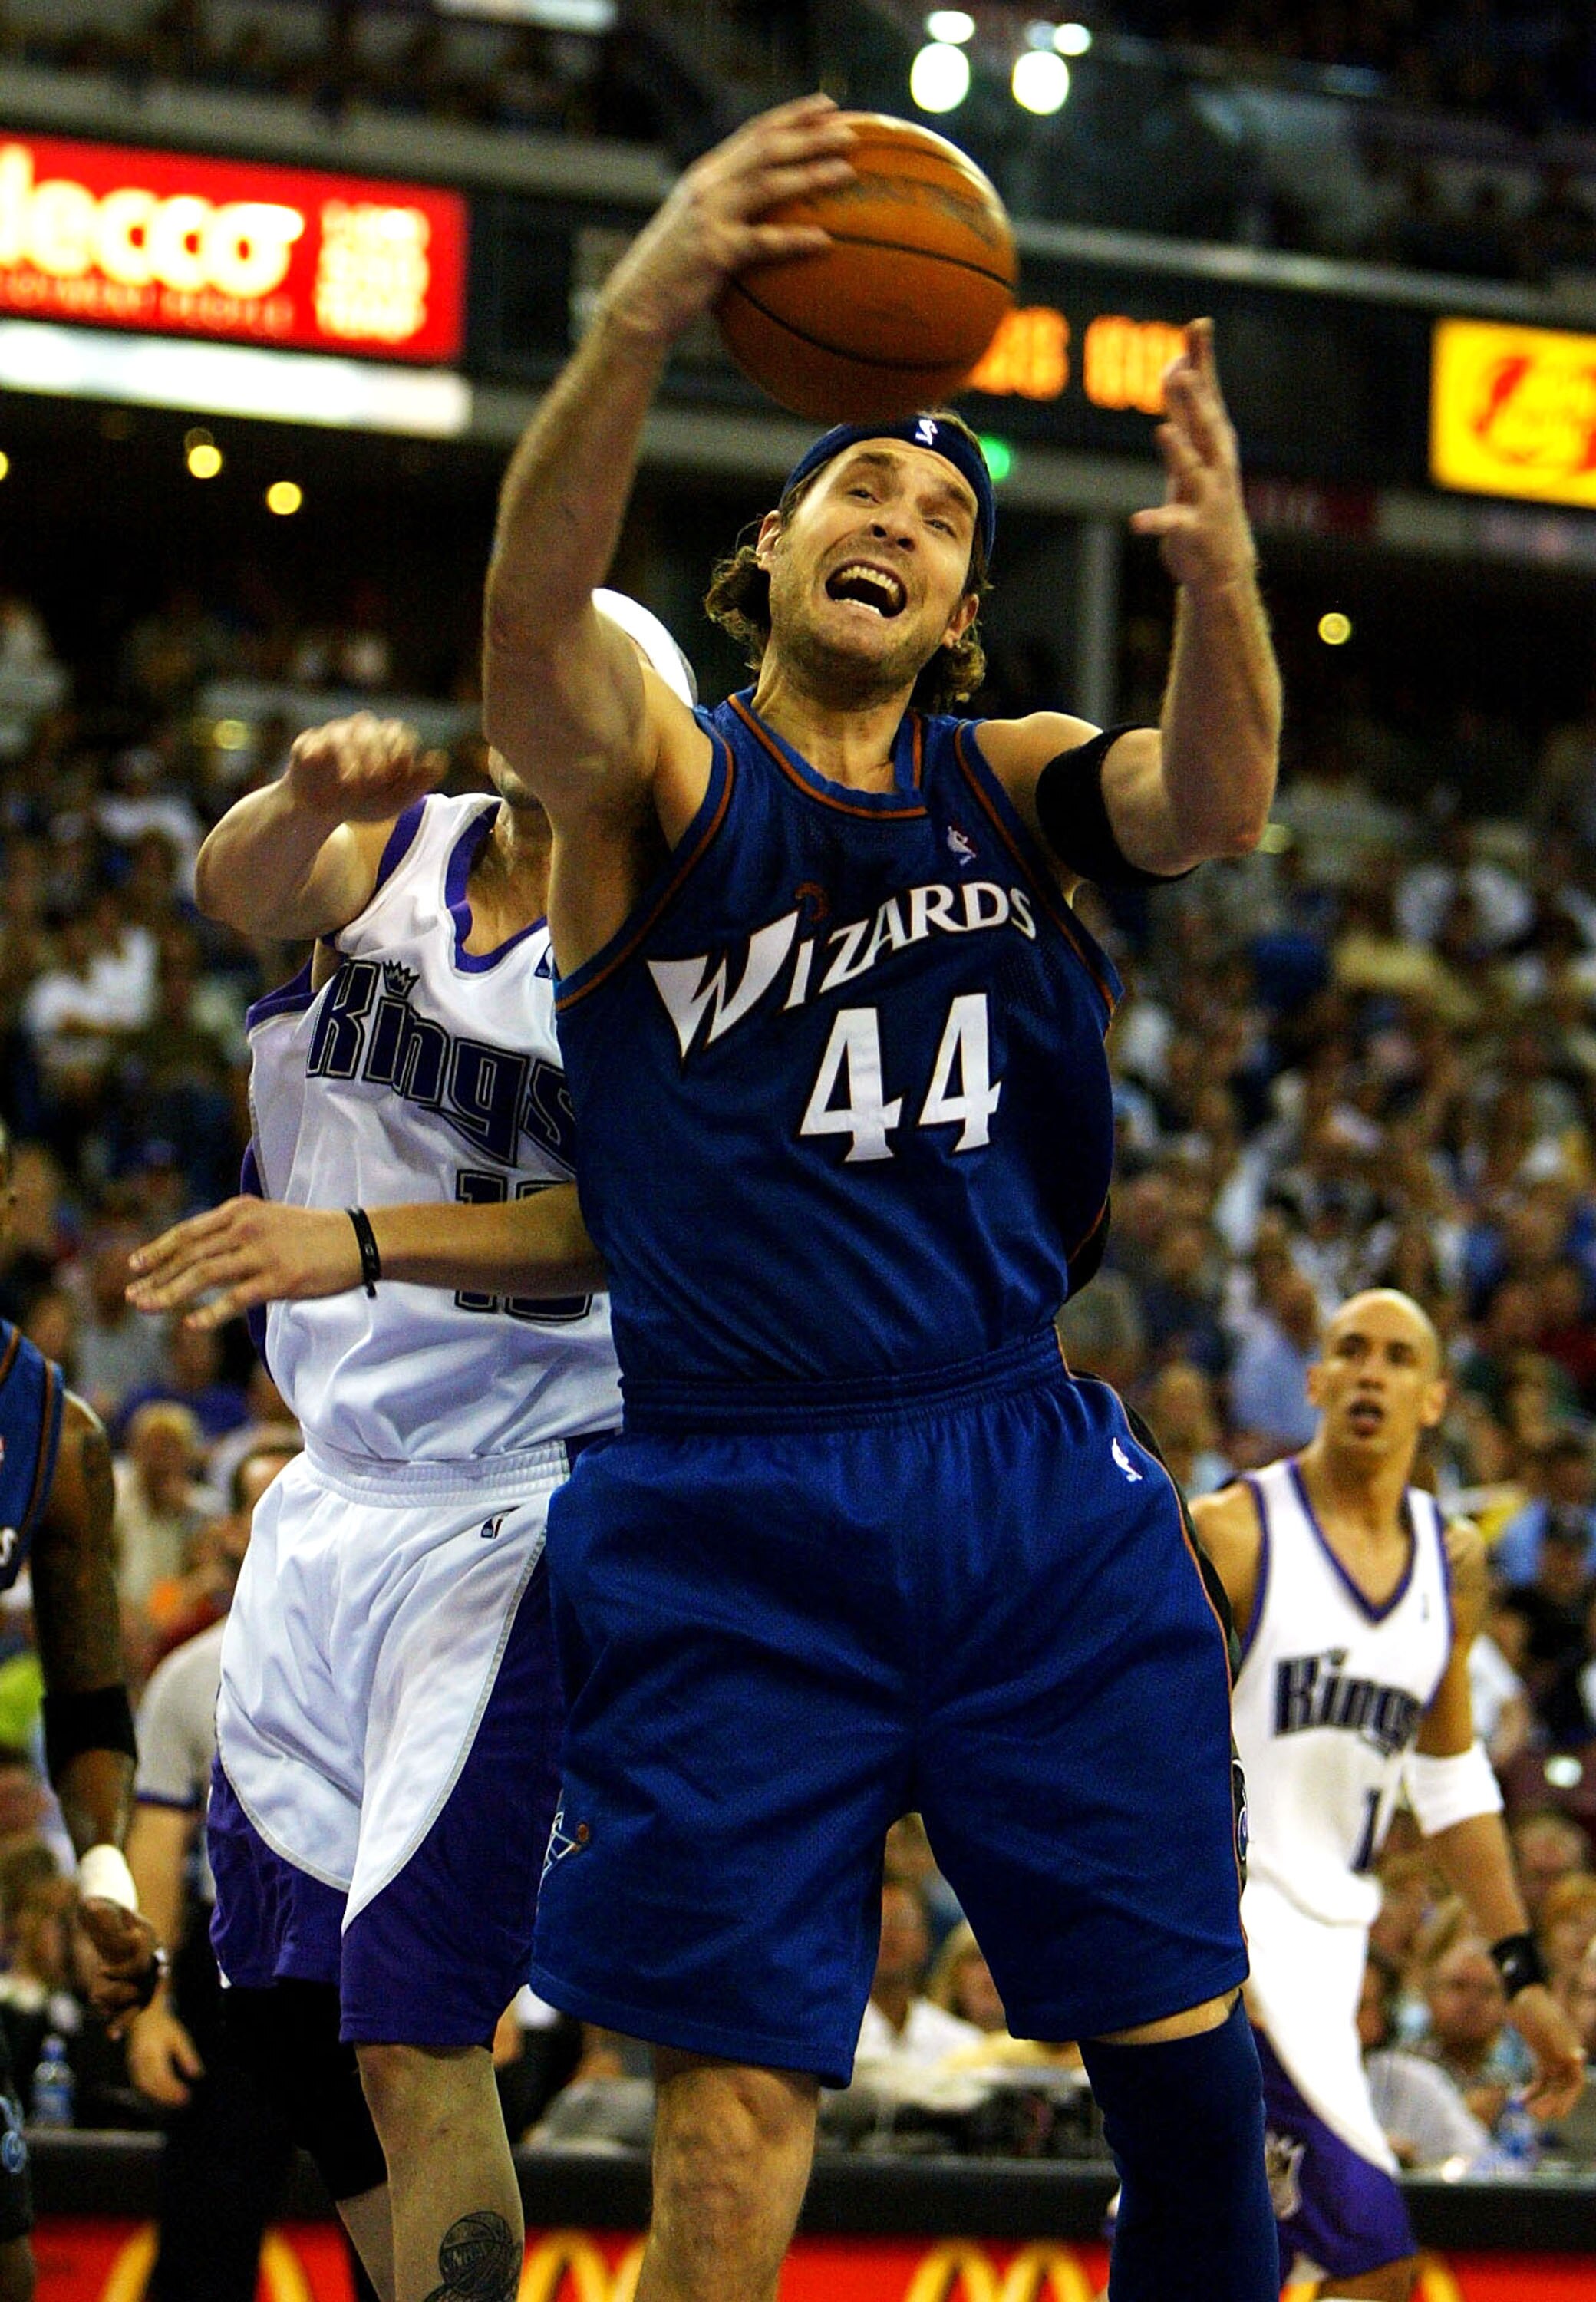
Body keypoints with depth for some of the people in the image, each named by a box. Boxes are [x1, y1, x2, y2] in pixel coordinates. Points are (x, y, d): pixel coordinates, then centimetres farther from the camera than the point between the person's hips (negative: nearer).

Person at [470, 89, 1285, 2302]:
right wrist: (638, 326, -41)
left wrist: (1217, 571, -34)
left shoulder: (1010, 779, 11)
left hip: (1035, 1481, 3)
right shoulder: (657, 783, 2)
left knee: (1190, 2060, 2)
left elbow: (1212, 807, -11)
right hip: (734, 1518, -3)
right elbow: (538, 625, -22)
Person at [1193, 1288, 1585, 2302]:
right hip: (1229, 1921, -7)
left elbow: (1451, 1776, 21)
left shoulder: (1454, 1561, 11)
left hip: (1330, 1936, 7)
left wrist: (1524, 1972, 18)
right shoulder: (1233, 1533, -8)